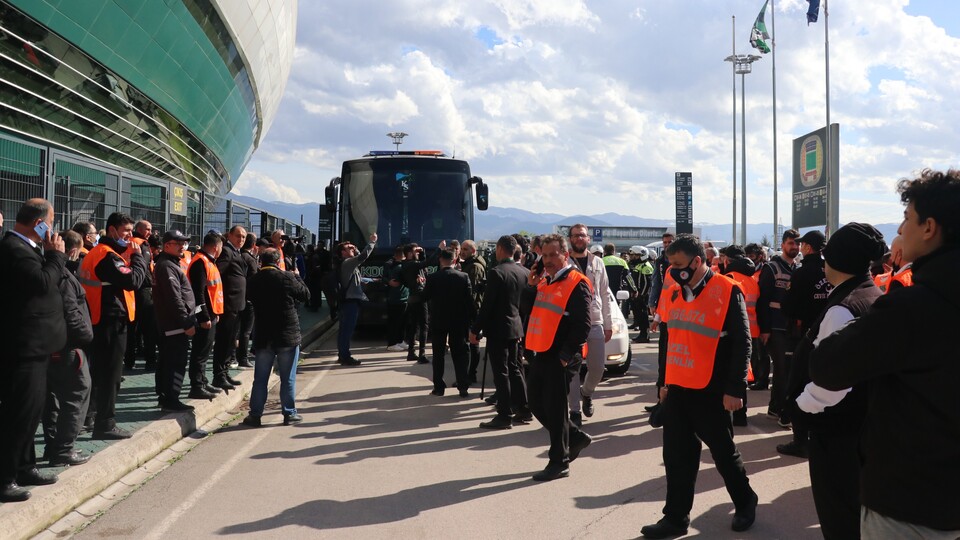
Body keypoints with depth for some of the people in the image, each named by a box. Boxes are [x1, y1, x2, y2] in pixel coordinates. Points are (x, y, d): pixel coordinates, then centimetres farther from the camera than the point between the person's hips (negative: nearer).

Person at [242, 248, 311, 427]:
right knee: (288, 378, 7)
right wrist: (296, 277, 11)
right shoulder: (286, 278, -13)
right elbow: (306, 295, -3)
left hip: (263, 336, 3)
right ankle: (289, 413, 13)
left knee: (260, 379, 10)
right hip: (288, 336, -3)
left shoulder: (254, 281, -2)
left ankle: (255, 414, 14)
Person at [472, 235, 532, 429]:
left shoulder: (496, 272, -16)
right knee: (514, 369, 16)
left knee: (501, 373, -2)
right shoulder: (523, 272, 6)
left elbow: (486, 304, -17)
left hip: (497, 329, -7)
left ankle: (505, 416, 1)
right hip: (516, 327, 8)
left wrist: (475, 329, -11)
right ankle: (523, 410, 21)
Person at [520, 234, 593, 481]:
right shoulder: (544, 281, 13)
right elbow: (526, 309, 13)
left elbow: (583, 324, -17)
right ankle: (576, 437, 32)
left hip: (561, 357, -9)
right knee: (536, 403, 16)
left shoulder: (577, 284, -12)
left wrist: (567, 354, -19)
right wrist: (530, 286, -1)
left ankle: (559, 462, 13)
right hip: (541, 352, 9)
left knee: (554, 408, -1)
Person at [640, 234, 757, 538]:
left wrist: (735, 389, -14)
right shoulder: (674, 293, 8)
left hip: (711, 391, -6)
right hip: (677, 388, 6)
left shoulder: (727, 291, -12)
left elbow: (741, 343, -12)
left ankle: (745, 503, 33)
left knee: (723, 452, 10)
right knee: (676, 456, 9)